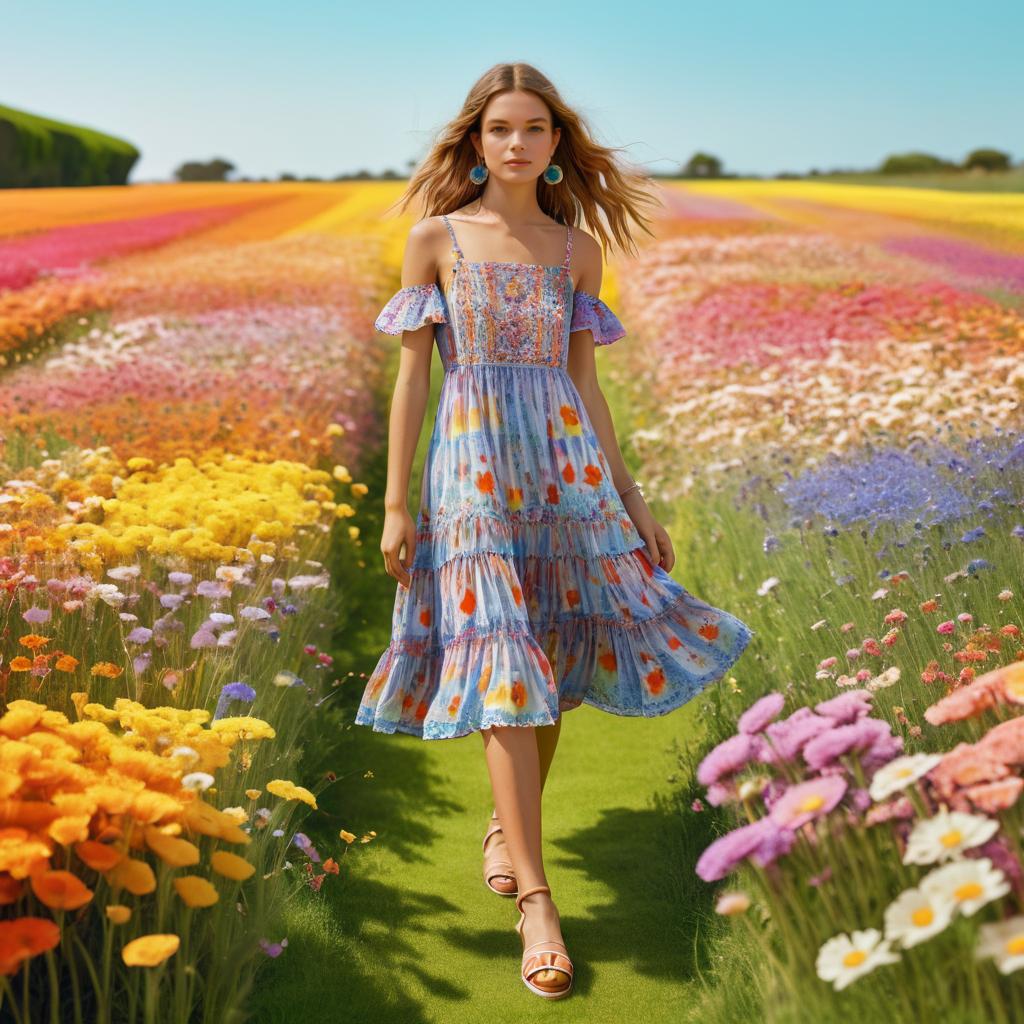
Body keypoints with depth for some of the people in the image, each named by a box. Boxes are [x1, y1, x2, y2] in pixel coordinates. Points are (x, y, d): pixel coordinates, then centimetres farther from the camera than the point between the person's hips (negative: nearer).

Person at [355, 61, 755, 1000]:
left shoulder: (576, 248, 10)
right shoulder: (437, 238, 4)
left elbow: (585, 382, 13)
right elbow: (412, 373, 2)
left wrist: (633, 498, 11)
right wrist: (395, 505, -2)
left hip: (567, 463, 3)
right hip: (474, 463, -3)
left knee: (555, 662, 6)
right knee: (501, 666, -9)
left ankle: (506, 829, 31)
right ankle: (535, 900, -10)